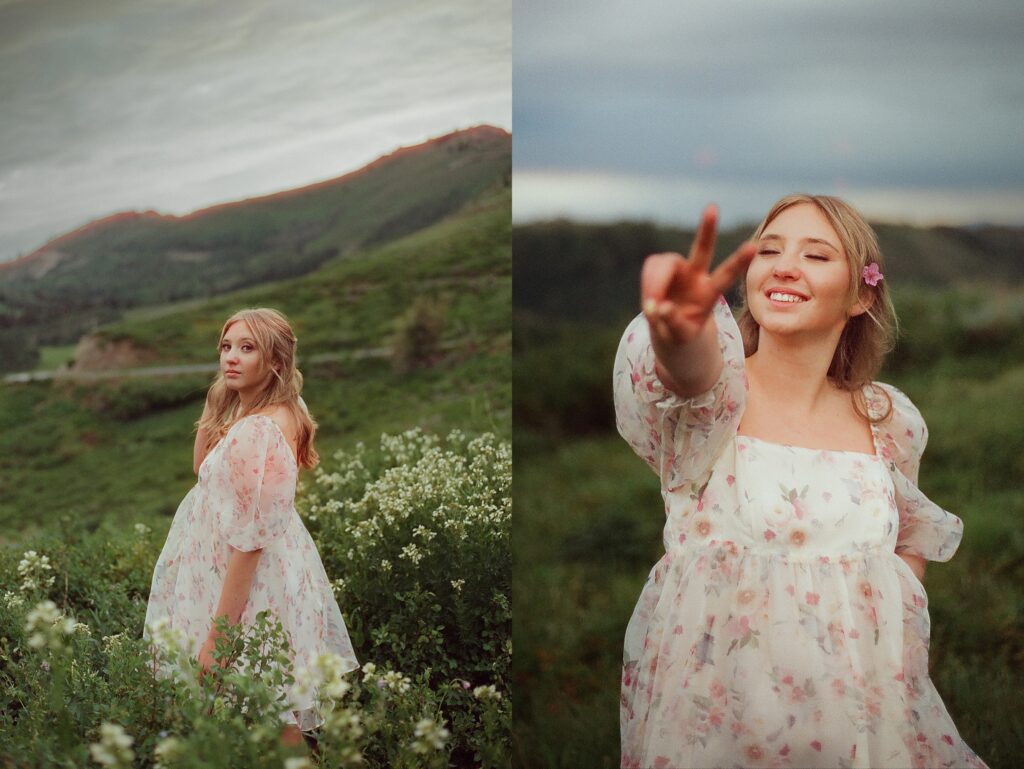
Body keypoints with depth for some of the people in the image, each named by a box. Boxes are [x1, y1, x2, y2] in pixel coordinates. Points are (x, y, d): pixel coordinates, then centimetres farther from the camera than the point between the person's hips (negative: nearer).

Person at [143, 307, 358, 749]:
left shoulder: (257, 432, -25)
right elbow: (202, 468, 16)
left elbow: (249, 541, -25)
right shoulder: (283, 411, 5)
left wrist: (216, 635, -22)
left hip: (251, 586, -10)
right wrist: (215, 406, 1)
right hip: (278, 577, 10)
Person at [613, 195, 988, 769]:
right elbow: (695, 374, -37)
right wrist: (681, 334, -59)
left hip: (860, 716, 3)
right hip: (714, 716, -3)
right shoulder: (714, 394, -11)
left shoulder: (893, 421, 0)